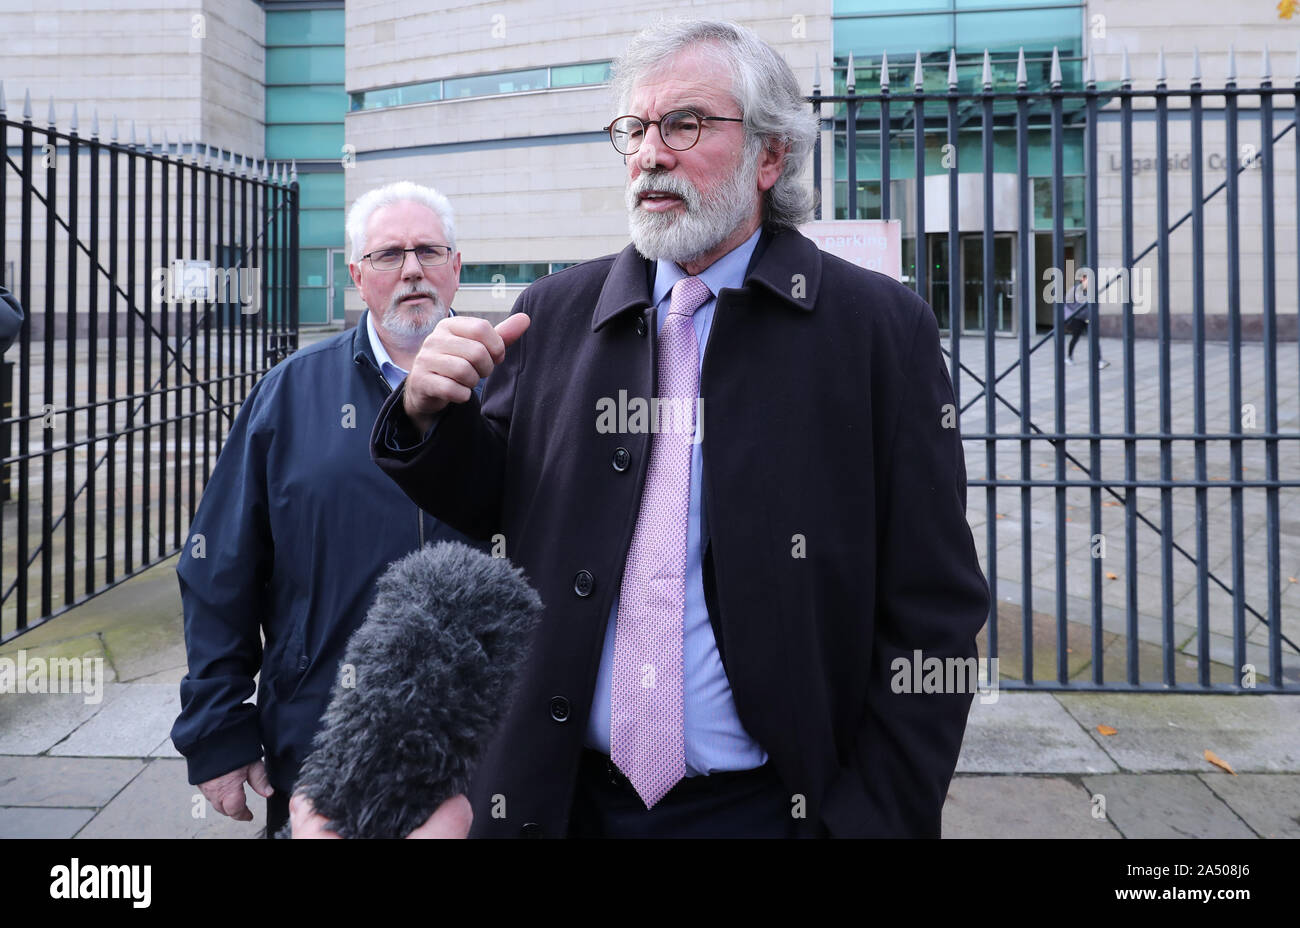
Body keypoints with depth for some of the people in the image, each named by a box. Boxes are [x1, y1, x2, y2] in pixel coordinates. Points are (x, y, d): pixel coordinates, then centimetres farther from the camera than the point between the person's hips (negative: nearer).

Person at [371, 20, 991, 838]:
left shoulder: (882, 326, -8)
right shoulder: (556, 312, 3)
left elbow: (932, 614, -7)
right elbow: (487, 505, 10)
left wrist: (881, 817, -11)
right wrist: (433, 417, -10)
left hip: (766, 802, -3)